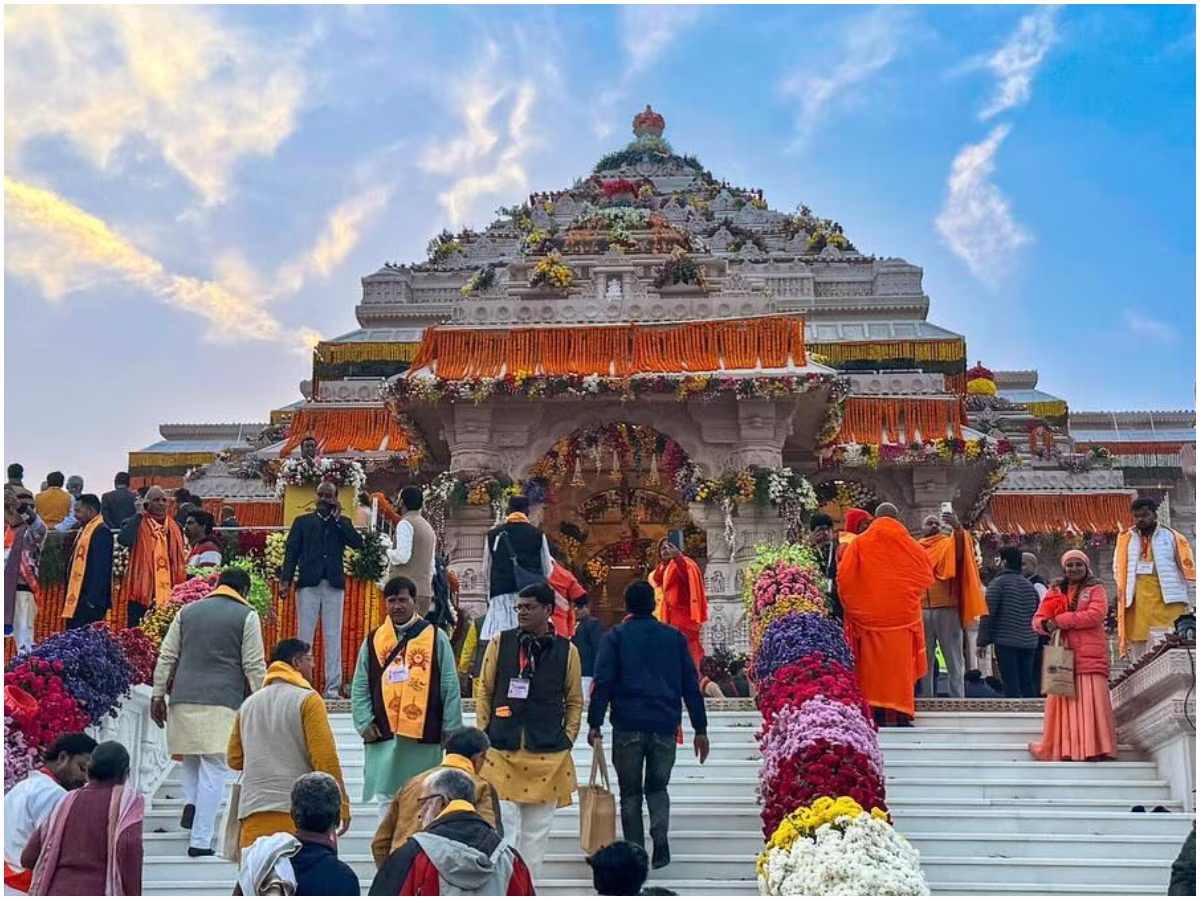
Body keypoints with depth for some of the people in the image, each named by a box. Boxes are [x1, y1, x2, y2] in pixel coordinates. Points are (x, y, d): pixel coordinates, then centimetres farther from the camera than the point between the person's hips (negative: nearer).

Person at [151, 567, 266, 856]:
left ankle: (190, 801, 2)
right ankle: (201, 841, -3)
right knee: (214, 767, -2)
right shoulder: (246, 616, 3)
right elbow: (254, 666, -1)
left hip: (184, 698, 4)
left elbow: (166, 657, 13)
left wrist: (157, 695, 18)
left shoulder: (188, 611, 14)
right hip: (223, 702, -4)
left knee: (190, 756, 25)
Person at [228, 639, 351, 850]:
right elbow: (325, 759, -9)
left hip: (253, 813, 5)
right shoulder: (307, 700, -3)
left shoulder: (249, 704, 14)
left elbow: (234, 759, 18)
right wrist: (342, 805, -4)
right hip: (298, 810, -5)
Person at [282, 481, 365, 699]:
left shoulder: (343, 523, 14)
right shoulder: (302, 522, 13)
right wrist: (286, 579, -7)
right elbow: (291, 551, 5)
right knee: (304, 635, -2)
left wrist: (337, 519, -2)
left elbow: (358, 543, -3)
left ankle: (333, 687, 1)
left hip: (334, 585, 1)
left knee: (333, 637, 0)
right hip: (308, 584, -1)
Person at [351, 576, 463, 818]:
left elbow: (450, 686, 2)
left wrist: (451, 727, -3)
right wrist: (364, 723, -3)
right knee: (387, 798, 5)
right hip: (383, 736, 2)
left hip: (425, 735, -2)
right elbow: (359, 687, 9)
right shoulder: (373, 641, 9)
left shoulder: (435, 637, 3)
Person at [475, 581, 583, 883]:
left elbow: (575, 701, 10)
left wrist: (568, 738, 2)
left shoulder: (567, 651, 3)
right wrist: (483, 733, 1)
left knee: (537, 830, 8)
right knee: (503, 826, -2)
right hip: (502, 750, -1)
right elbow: (483, 691, 7)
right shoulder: (500, 643, 2)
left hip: (548, 755, 1)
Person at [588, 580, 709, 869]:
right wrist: (700, 729, 11)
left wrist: (595, 724, -4)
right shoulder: (674, 637, 10)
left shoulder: (616, 637, 4)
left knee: (630, 792, 9)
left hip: (628, 725, -2)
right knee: (657, 787, 14)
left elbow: (603, 682, -5)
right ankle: (660, 840, -9)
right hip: (665, 725, 2)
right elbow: (691, 685, 9)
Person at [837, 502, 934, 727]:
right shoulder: (909, 545, 0)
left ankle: (877, 712, 0)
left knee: (873, 662, 4)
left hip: (868, 614, 0)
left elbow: (844, 577, -4)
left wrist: (854, 606, 9)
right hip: (902, 613, 0)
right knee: (900, 661, 3)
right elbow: (926, 575, 7)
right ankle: (902, 713, 0)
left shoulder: (859, 544, -1)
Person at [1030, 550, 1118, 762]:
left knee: (1091, 701, -9)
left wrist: (1061, 620, -13)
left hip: (1090, 655, -3)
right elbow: (1037, 620, 13)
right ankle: (1064, 749, 2)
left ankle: (1095, 748, -8)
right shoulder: (1055, 591, 19)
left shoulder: (1096, 589, 8)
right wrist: (1046, 625, -13)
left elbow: (1096, 614, -11)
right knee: (1062, 701, -1)